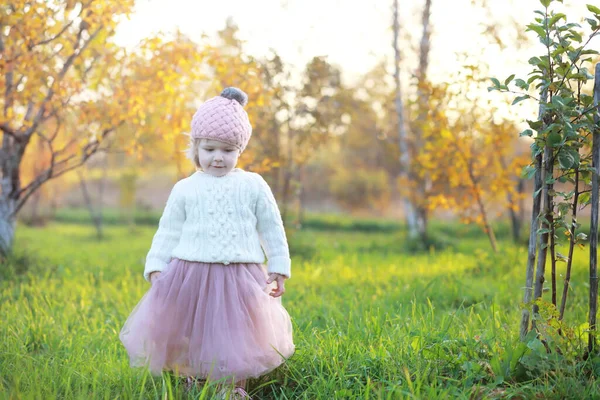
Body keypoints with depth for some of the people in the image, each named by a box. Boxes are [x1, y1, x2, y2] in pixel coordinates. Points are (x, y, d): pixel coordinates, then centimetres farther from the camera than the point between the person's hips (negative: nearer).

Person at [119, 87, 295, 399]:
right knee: (189, 339, 7)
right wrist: (155, 267, -1)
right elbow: (168, 232, 8)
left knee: (237, 340, 5)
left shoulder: (253, 186, 3)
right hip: (190, 275, 1)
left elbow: (272, 229, 7)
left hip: (240, 278, 0)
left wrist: (279, 268, 4)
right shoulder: (185, 189, 4)